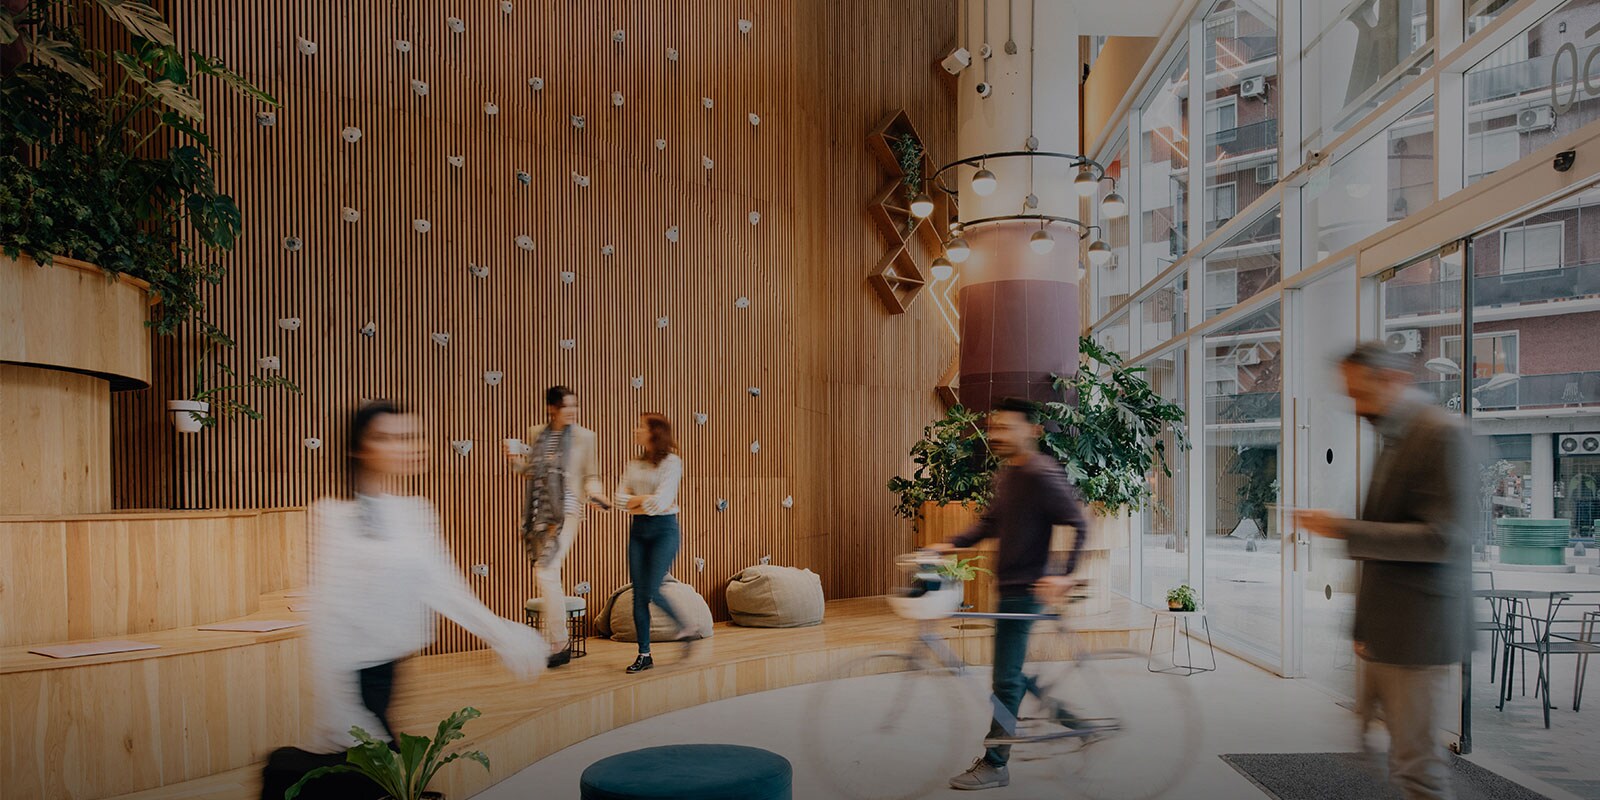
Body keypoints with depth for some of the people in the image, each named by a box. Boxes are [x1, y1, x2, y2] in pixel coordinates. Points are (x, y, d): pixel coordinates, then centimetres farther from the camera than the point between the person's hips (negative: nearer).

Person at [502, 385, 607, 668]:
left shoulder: (583, 436, 0)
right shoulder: (536, 434, 10)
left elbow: (590, 476, 5)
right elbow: (529, 471, 17)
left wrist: (594, 493, -14)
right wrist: (514, 459, -2)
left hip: (565, 511, -5)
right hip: (538, 512, 5)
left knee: (546, 573, -14)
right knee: (547, 576, 12)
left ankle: (559, 645, -6)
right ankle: (554, 643, 25)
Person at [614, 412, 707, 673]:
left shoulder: (671, 462, -7)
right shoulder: (633, 464, 11)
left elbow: (662, 500, -17)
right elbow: (621, 497, 3)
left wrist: (635, 501, -4)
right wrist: (647, 501, -10)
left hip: (664, 528, -6)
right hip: (638, 529, 6)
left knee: (651, 590, -11)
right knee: (638, 594, 2)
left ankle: (687, 628, 14)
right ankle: (644, 654, 9)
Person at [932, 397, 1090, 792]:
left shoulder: (1043, 474, -17)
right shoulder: (1006, 473, 12)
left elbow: (1076, 523, -19)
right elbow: (990, 521, 18)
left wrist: (1063, 575, -24)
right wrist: (950, 544, 5)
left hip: (1026, 588, -10)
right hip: (1010, 585, 10)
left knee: (1006, 677, -4)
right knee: (1011, 672, 17)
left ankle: (994, 765, 4)